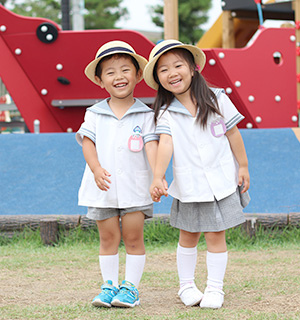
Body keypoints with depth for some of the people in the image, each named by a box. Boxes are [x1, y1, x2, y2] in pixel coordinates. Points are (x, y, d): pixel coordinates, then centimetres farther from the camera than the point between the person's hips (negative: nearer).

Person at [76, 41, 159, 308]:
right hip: (103, 186, 1)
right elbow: (87, 142, -4)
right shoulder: (95, 114, 4)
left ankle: (130, 286, 11)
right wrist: (97, 168, -22)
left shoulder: (145, 115, 0)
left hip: (135, 186, -1)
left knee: (133, 236, 1)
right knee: (108, 237, 7)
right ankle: (109, 285, 15)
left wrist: (157, 174, -25)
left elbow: (151, 145, -9)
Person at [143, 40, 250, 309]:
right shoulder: (166, 113, -5)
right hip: (189, 186, 1)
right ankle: (187, 285, 26)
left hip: (221, 181, 0)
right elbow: (165, 144, -18)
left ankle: (215, 288, 12)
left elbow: (233, 134, 4)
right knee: (188, 236, 11)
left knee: (216, 235, 2)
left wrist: (243, 167, 5)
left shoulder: (216, 99, -4)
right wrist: (157, 179, -31)